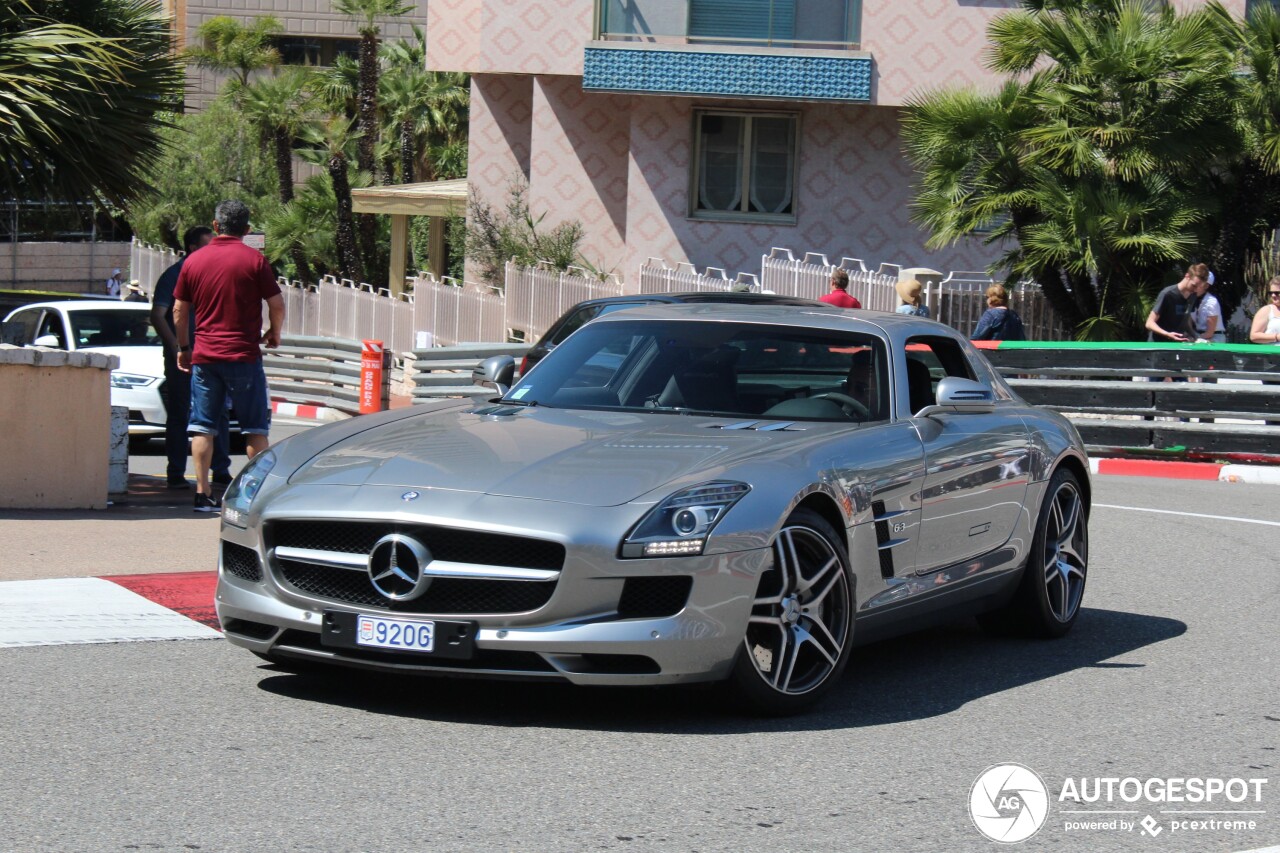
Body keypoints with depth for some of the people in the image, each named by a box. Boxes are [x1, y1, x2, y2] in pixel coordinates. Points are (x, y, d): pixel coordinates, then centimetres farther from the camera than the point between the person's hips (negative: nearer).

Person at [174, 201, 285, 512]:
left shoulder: (194, 261, 6)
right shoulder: (254, 259, -3)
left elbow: (179, 310, 11)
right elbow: (277, 305, -3)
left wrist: (183, 347, 23)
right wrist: (274, 334, 16)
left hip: (204, 356, 3)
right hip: (243, 355, -3)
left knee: (202, 427, 6)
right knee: (255, 427, 6)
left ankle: (203, 494, 2)